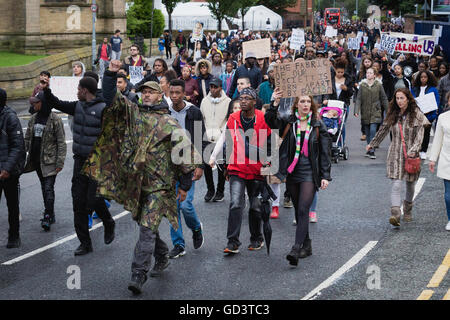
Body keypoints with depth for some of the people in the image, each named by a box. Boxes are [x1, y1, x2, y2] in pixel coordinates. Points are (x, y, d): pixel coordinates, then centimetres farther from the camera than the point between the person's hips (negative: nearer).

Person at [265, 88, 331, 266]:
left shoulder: (318, 126, 1)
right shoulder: (289, 123, 5)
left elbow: (324, 152, 2)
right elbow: (270, 121, -11)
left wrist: (326, 176, -2)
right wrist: (275, 104, -24)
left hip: (309, 174, -3)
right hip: (292, 173, 3)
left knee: (303, 210, -14)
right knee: (299, 210, 11)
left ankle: (296, 249, -20)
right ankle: (306, 246, 23)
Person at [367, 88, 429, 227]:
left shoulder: (417, 115, -4)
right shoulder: (392, 115, 5)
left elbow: (420, 135, -10)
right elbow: (383, 130, 20)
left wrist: (414, 149, -24)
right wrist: (372, 144, 29)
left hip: (411, 155, -1)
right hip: (395, 155, 1)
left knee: (410, 185, 13)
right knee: (396, 186, -12)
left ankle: (408, 211, 36)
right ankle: (395, 215, -22)